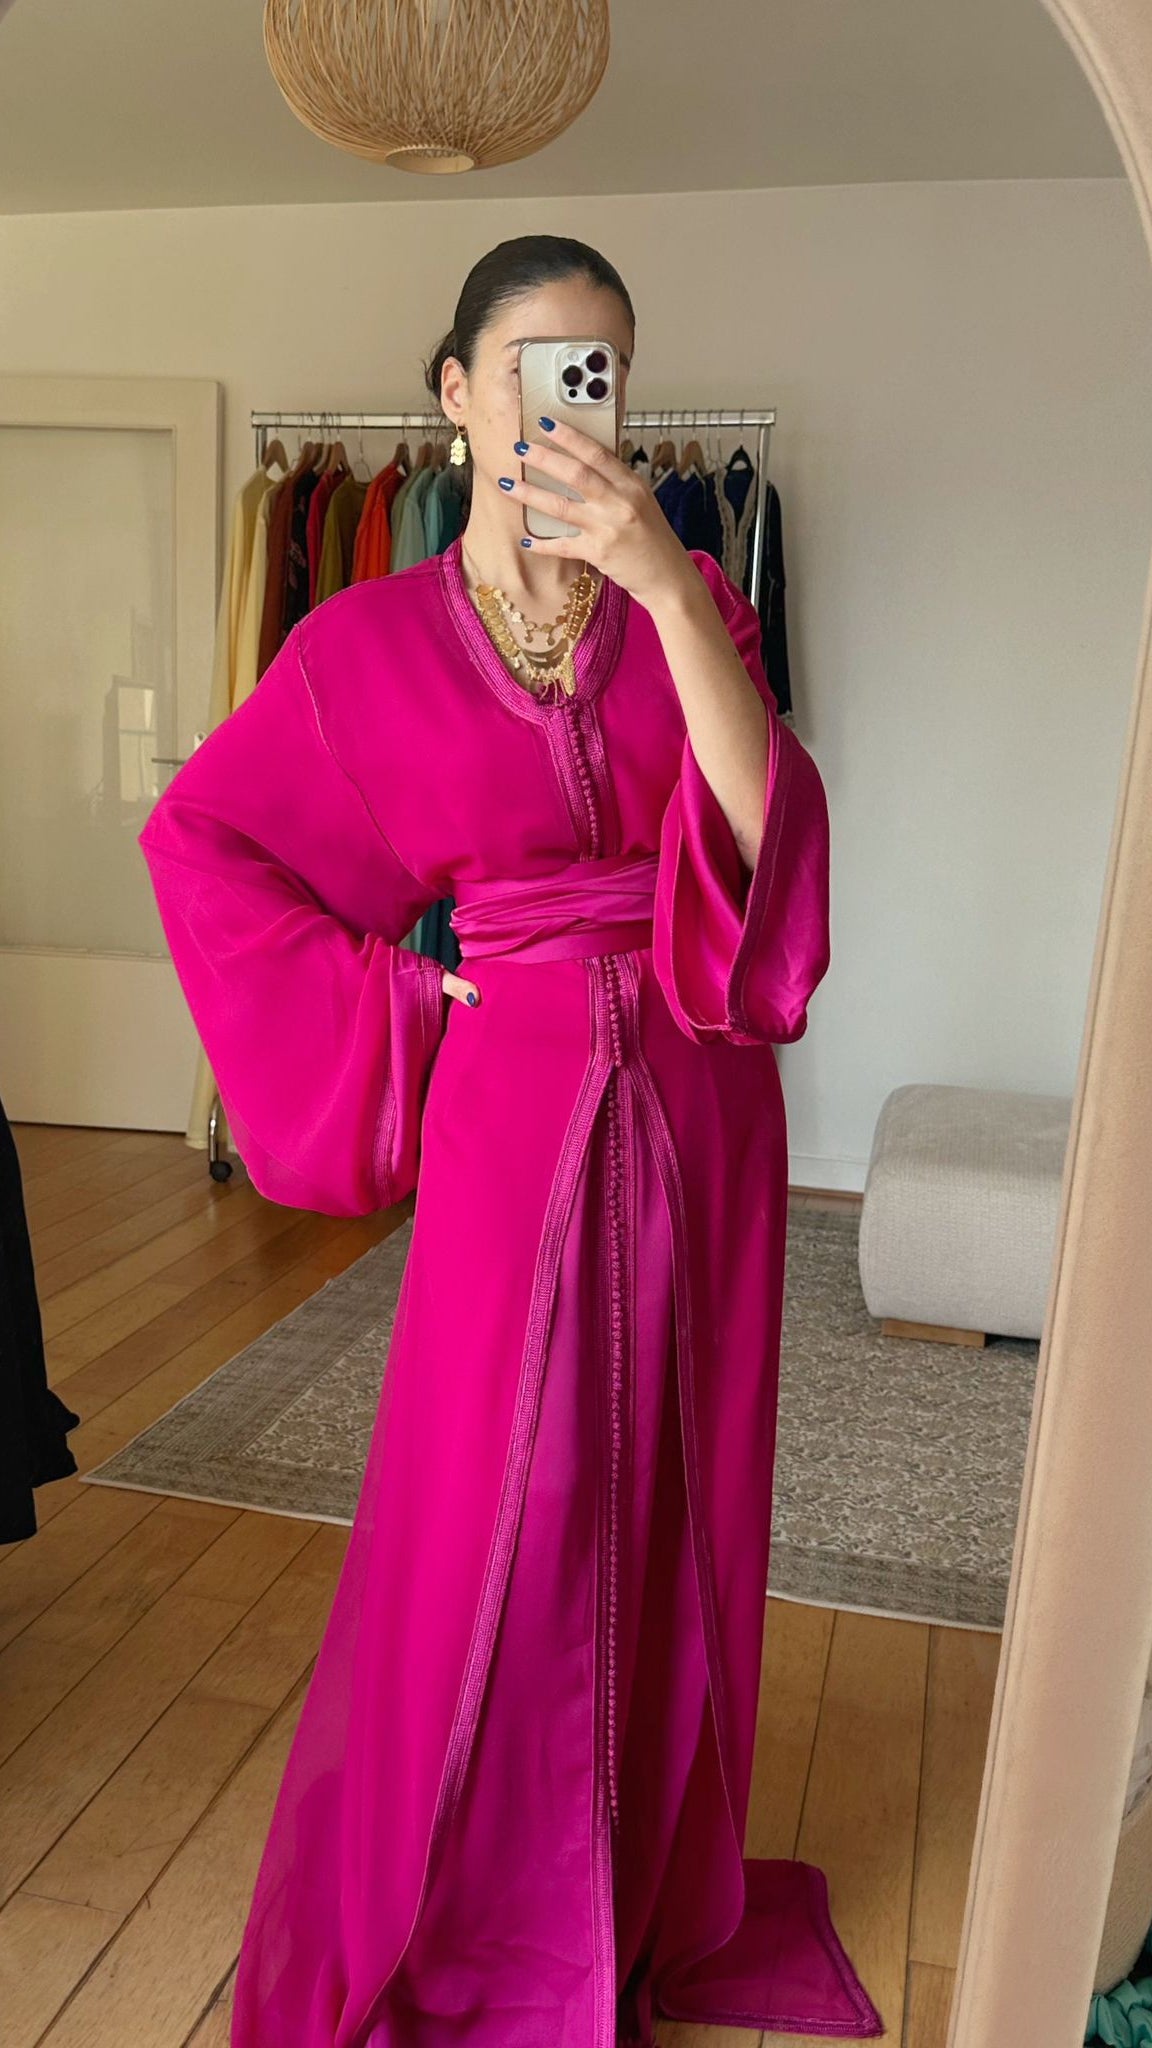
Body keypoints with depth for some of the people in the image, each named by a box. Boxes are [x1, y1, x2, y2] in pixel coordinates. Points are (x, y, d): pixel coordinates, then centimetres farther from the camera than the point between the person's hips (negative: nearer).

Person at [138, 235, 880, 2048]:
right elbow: (202, 836, 7)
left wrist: (665, 587, -23)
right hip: (518, 1097, -2)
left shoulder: (686, 600, 4)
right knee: (489, 1521, 5)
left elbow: (765, 836, -13)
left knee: (667, 1501, 15)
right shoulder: (374, 641, 0)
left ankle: (651, 1886, 41)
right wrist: (379, 995, -1)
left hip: (698, 1101, 3)